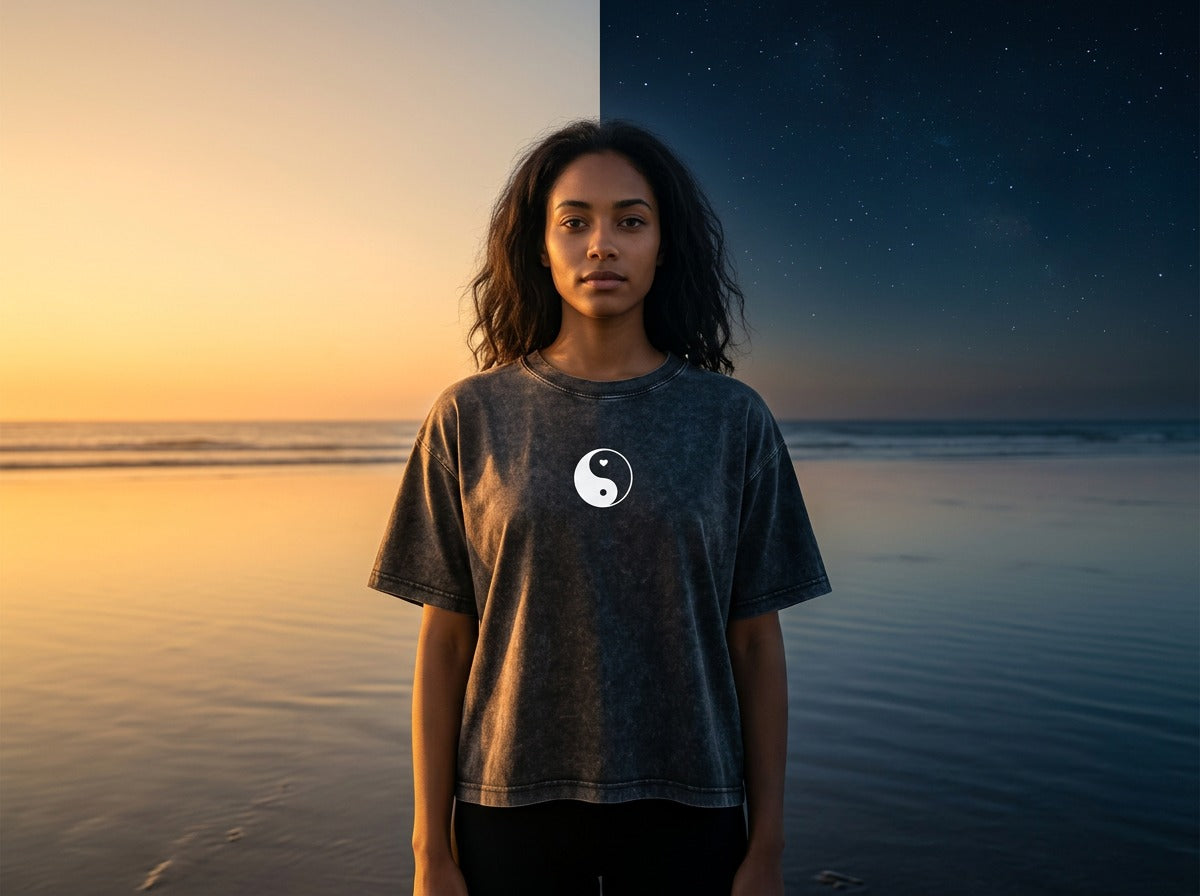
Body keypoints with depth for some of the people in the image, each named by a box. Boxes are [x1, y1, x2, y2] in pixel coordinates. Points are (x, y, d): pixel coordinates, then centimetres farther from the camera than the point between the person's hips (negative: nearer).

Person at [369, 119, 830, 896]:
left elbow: (756, 644, 0)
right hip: (512, 805, 0)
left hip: (687, 808, 1)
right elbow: (444, 641, -1)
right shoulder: (472, 417, -3)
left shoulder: (733, 419, -2)